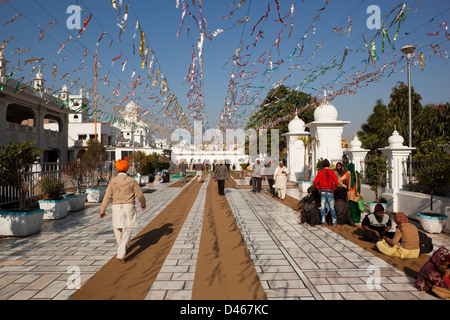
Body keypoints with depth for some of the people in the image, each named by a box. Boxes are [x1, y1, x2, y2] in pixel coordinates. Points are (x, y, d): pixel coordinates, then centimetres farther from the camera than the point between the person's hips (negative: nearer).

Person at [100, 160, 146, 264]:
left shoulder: (113, 181, -3)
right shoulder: (132, 181, -6)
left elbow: (107, 197, -1)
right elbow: (139, 195, -4)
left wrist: (102, 210, 9)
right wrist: (143, 203, 16)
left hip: (117, 207, 2)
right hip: (129, 207, -1)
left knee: (117, 228, 24)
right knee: (127, 232, 1)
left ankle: (122, 248, 38)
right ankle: (121, 254, -11)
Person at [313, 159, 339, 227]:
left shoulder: (320, 173, 1)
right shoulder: (332, 172, -4)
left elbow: (315, 182, -6)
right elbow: (336, 182, -11)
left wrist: (319, 189, 5)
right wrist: (333, 189, 2)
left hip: (322, 192, 1)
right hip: (330, 192, -1)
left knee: (323, 207, 5)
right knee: (332, 207, 7)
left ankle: (323, 223, 8)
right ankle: (334, 222, 11)